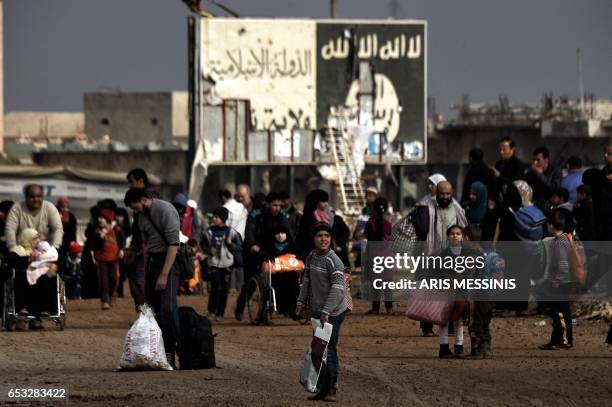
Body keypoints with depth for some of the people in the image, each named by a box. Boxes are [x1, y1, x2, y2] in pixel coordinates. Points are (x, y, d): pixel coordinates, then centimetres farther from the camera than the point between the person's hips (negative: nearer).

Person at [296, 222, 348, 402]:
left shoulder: (333, 261, -17)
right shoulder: (311, 257, 8)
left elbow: (338, 289, -24)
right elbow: (307, 280, 19)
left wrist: (326, 311, -27)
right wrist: (302, 302, 11)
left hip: (333, 313, -9)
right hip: (317, 312, 9)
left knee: (329, 350, -10)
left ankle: (330, 389, -3)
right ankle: (324, 389, 22)